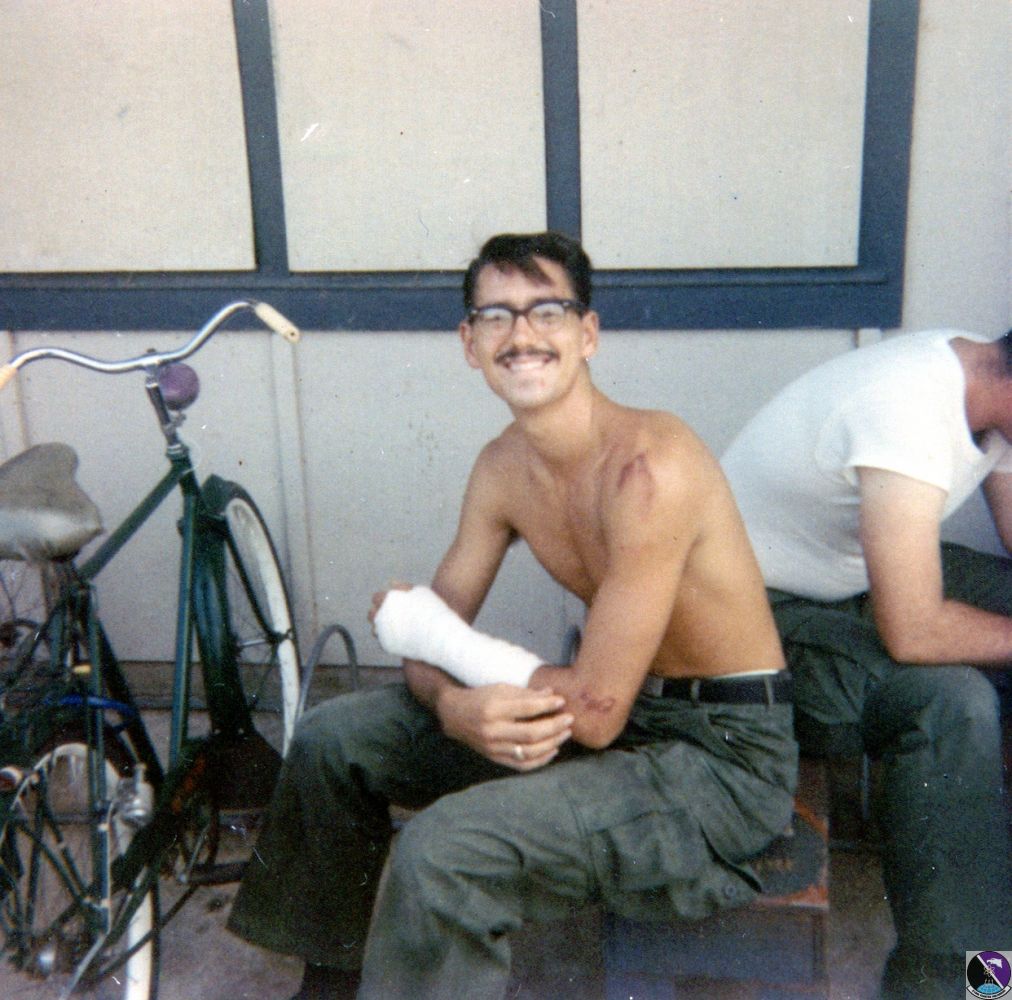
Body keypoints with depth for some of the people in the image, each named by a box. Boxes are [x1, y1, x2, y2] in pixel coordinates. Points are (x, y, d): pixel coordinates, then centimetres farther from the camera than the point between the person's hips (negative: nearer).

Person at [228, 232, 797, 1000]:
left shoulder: (646, 466, -26)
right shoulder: (503, 468, 1)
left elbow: (594, 713, -27)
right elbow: (433, 635, 3)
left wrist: (428, 632, -14)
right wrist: (454, 707, -22)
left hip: (722, 756, -8)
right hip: (622, 712, 8)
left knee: (444, 850, -31)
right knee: (334, 737, 5)